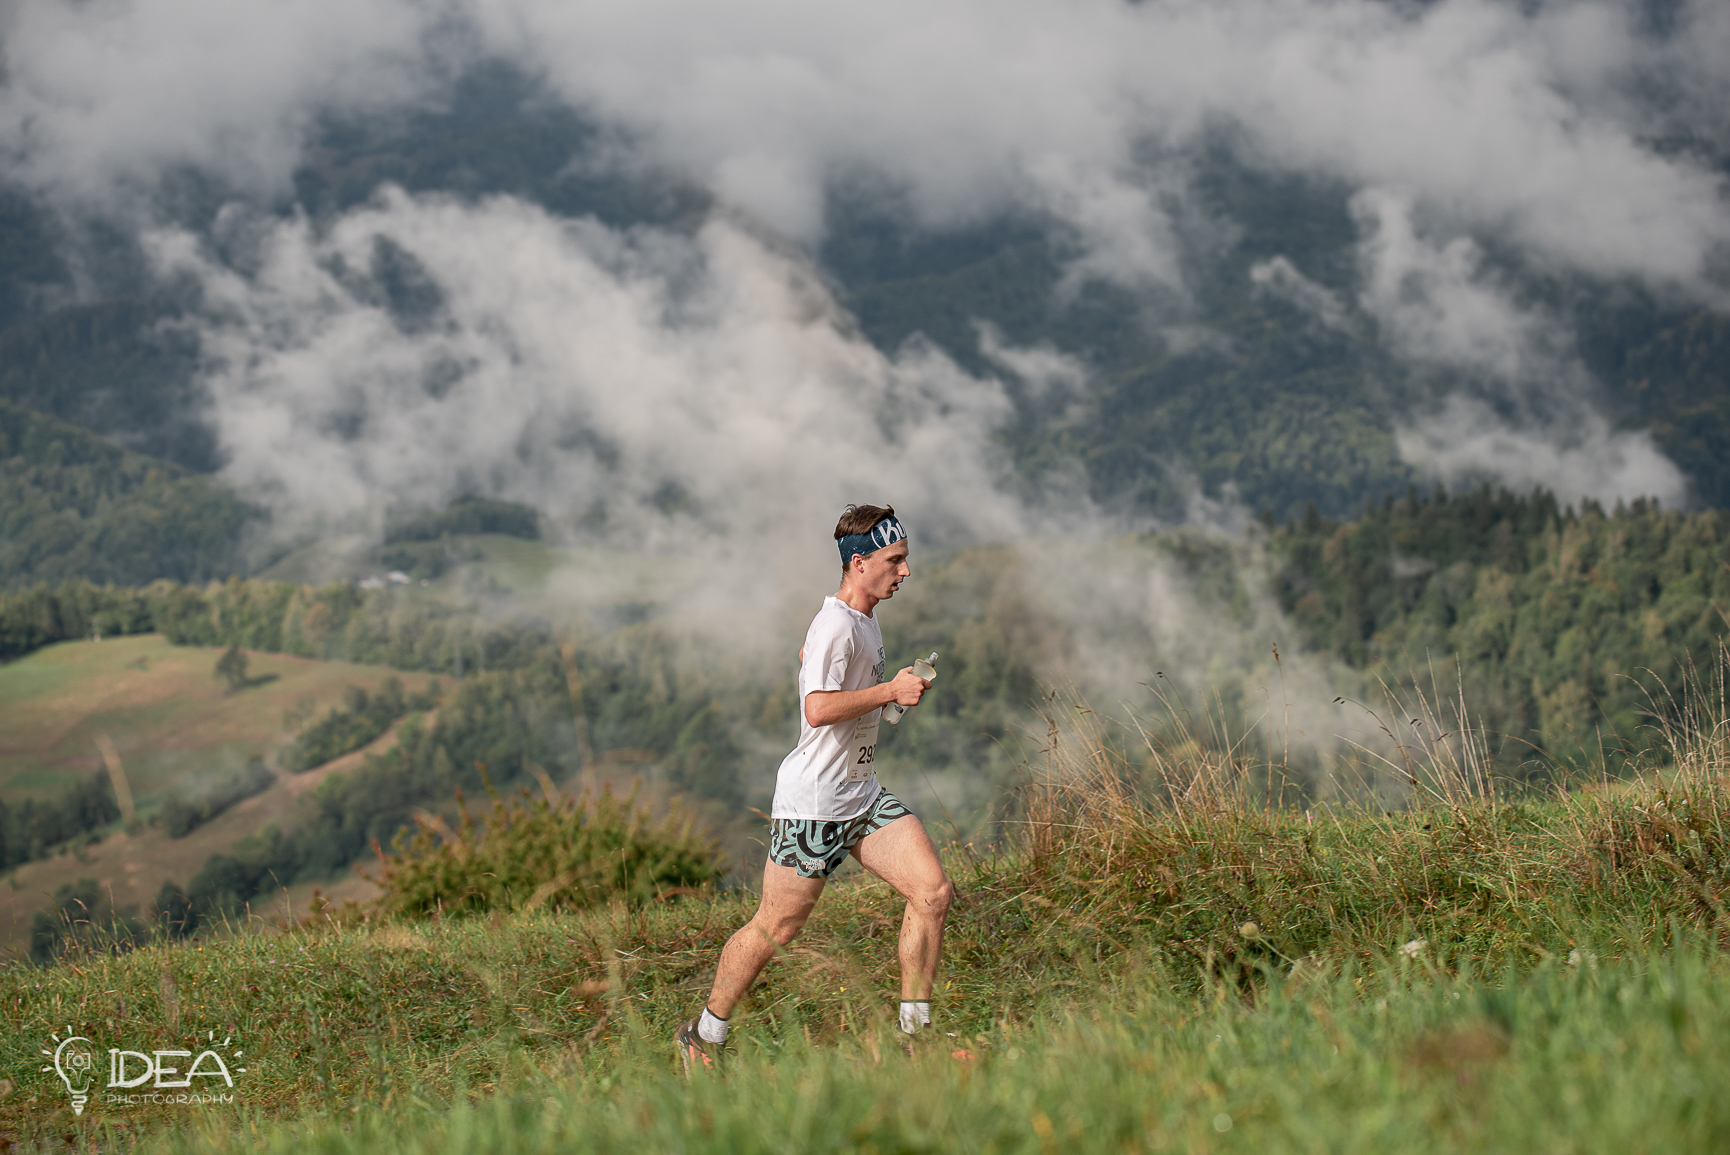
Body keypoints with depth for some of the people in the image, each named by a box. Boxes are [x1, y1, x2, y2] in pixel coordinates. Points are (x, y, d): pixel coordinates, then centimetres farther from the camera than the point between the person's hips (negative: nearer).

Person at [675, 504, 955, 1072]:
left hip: (861, 795, 9)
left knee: (933, 892, -5)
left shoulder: (863, 618, 12)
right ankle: (703, 1036, 19)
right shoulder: (835, 625, -19)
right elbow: (819, 709, -32)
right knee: (776, 929, 0)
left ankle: (915, 1033, 3)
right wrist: (890, 691, -23)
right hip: (812, 801, -9)